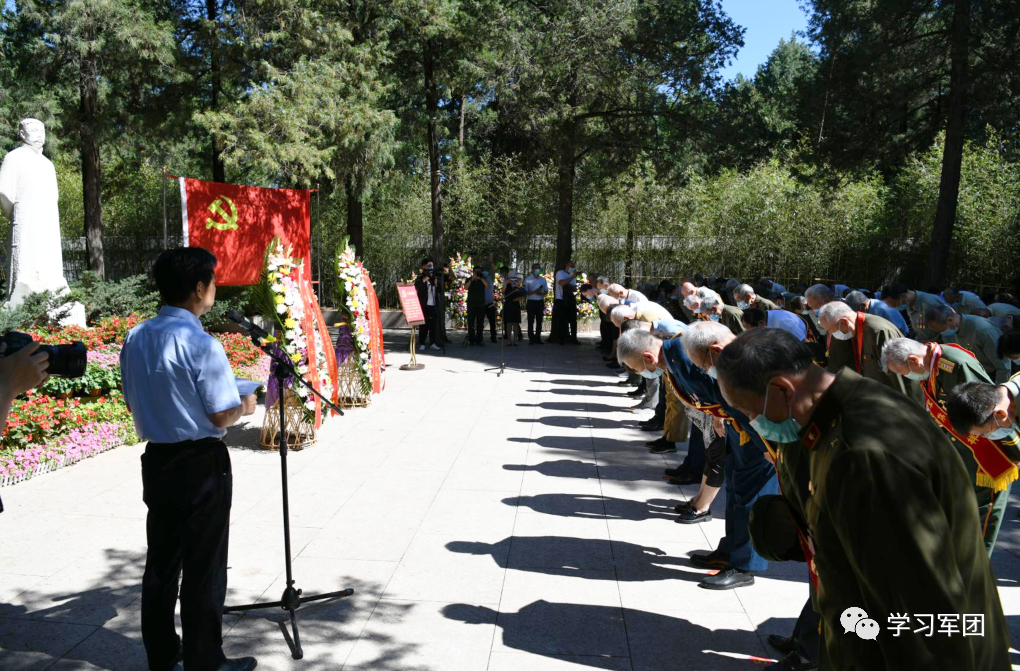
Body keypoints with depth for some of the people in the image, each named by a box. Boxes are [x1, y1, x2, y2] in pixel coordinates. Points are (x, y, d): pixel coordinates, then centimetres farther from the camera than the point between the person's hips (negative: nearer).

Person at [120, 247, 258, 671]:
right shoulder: (200, 344, -21)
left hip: (156, 460, 7)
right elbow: (222, 416, -18)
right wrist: (243, 406, 1)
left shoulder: (136, 338, 2)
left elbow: (133, 403, 11)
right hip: (200, 465, -7)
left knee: (161, 561, 18)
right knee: (203, 569, 6)